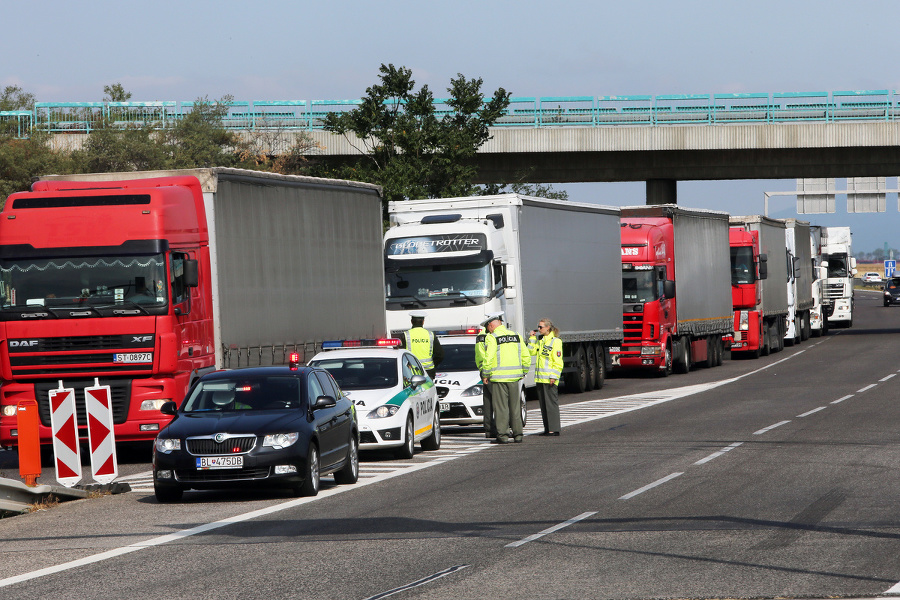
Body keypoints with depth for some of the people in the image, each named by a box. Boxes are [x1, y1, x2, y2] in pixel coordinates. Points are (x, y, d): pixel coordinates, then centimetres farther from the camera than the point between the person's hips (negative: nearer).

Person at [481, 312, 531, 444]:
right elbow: (526, 356, 8)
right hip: (514, 377, 5)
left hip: (498, 377, -5)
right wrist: (523, 372, 18)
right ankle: (517, 434, 12)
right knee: (515, 406, 11)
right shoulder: (516, 335, 8)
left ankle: (503, 435, -3)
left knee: (501, 407, -1)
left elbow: (488, 358, -15)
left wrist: (486, 375, -4)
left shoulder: (491, 338, -8)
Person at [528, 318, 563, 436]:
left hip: (550, 378, -8)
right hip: (540, 378, 8)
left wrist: (554, 377, -18)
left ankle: (554, 429, -5)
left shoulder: (555, 341, -9)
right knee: (543, 404, 10)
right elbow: (532, 351, 18)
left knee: (551, 403, -7)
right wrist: (532, 338, 10)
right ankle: (547, 429, 15)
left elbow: (558, 362, -12)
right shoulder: (540, 340, 15)